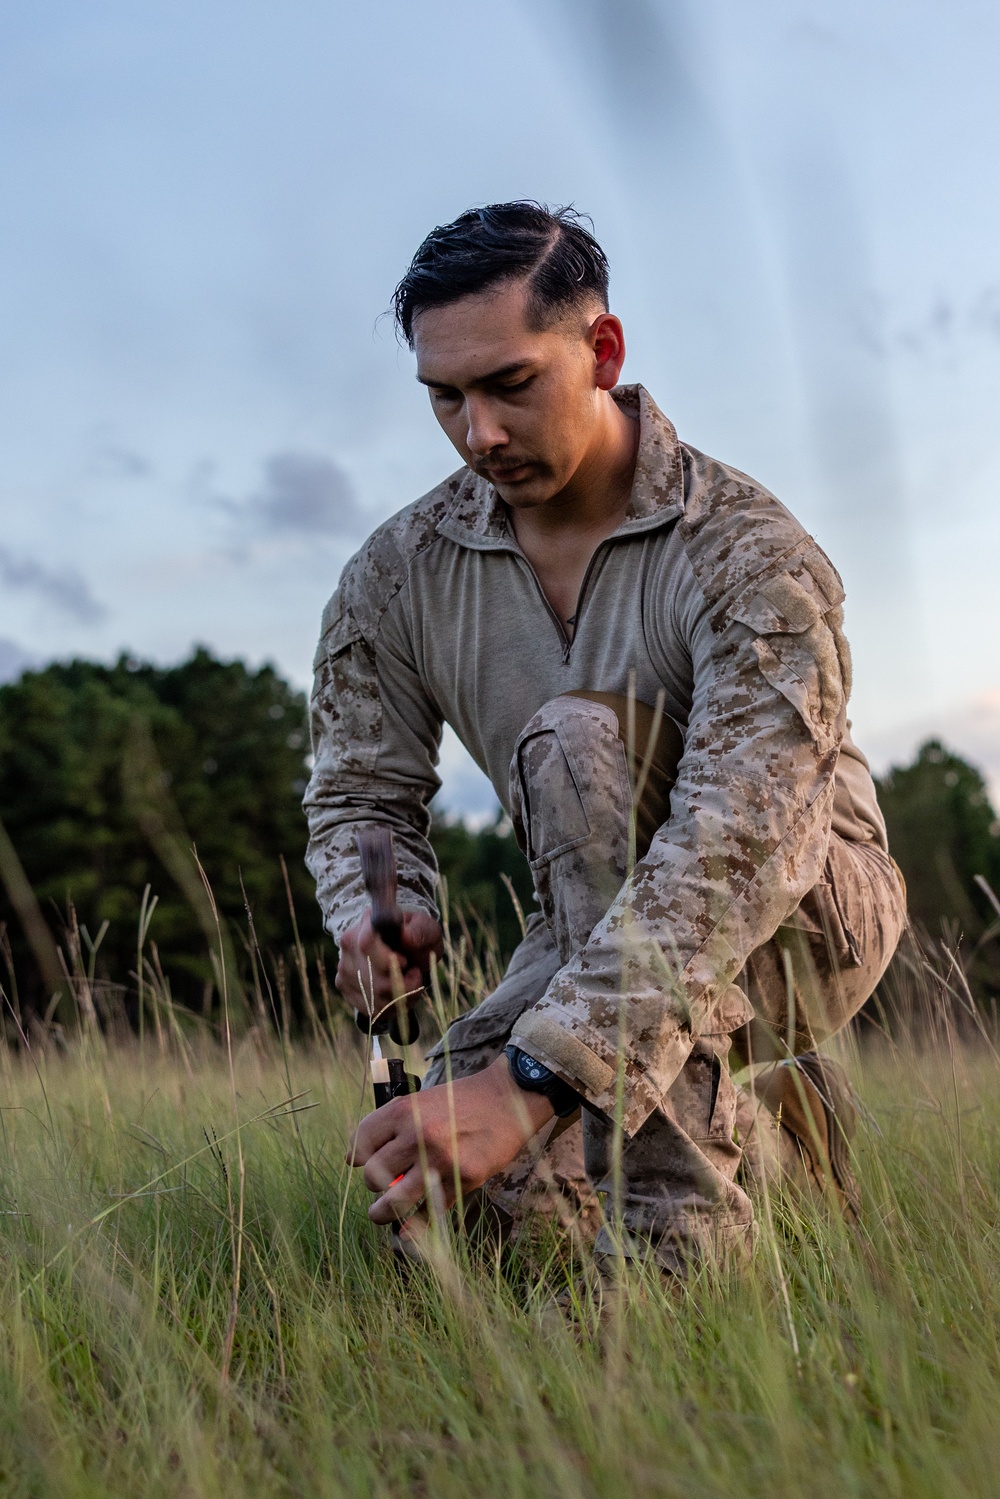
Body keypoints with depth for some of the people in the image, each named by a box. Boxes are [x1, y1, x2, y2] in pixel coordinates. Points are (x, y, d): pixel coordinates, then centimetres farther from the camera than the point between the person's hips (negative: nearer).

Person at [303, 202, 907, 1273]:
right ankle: (742, 1107, 10)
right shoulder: (397, 576, -6)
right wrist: (374, 915, -24)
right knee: (443, 1176, -18)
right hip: (604, 929, 6)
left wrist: (533, 1079, -48)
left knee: (576, 737, -32)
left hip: (808, 912, -5)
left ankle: (680, 1208, -31)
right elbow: (360, 791, 3)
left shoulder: (750, 556, -25)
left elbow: (744, 839, -37)